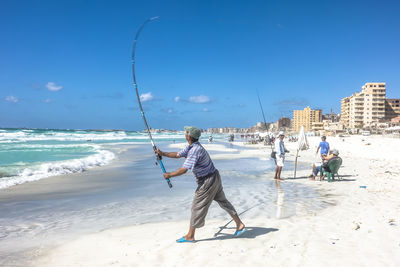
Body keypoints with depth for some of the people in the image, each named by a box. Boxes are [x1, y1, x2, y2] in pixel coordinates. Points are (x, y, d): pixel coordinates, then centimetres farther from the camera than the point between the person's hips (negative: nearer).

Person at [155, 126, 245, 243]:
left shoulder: (195, 150, -25)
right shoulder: (191, 147, 6)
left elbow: (184, 170, -27)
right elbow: (178, 155, 18)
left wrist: (169, 175, -14)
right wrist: (162, 153, 15)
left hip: (207, 181, -10)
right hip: (214, 177, 10)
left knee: (197, 207, 0)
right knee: (223, 201, 17)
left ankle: (190, 236, 12)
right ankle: (239, 225, 25)